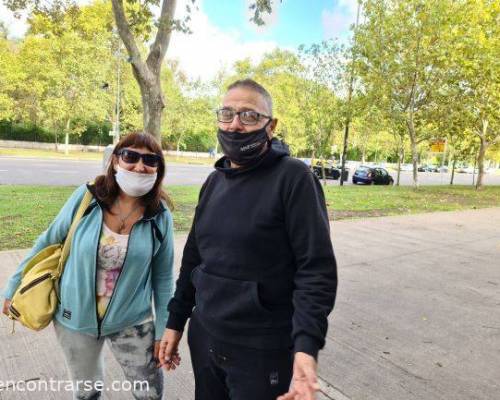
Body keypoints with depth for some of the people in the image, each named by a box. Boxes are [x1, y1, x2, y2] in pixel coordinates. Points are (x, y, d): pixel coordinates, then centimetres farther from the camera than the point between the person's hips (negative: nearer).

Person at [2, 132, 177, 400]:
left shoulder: (160, 216, -13)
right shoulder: (86, 197, -15)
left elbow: (162, 278, -6)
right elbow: (48, 242, -1)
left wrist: (163, 331, -3)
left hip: (132, 321, 0)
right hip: (75, 317, 1)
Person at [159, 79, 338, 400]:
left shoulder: (293, 177, -14)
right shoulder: (214, 182, 7)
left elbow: (317, 268, -18)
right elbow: (194, 257, 11)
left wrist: (307, 346, -27)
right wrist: (176, 321, 13)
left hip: (262, 352, -6)